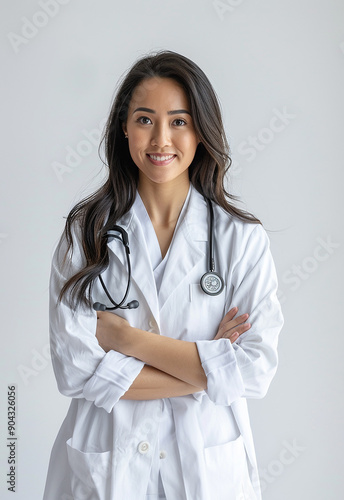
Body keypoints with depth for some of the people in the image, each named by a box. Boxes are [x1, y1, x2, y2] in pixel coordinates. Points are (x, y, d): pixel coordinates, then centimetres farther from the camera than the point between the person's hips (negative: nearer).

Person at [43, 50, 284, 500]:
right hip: (105, 463, 0)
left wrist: (124, 336, -18)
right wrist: (205, 365, -17)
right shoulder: (85, 231, -8)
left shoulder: (244, 238, -8)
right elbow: (75, 369, -14)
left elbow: (255, 372, -15)